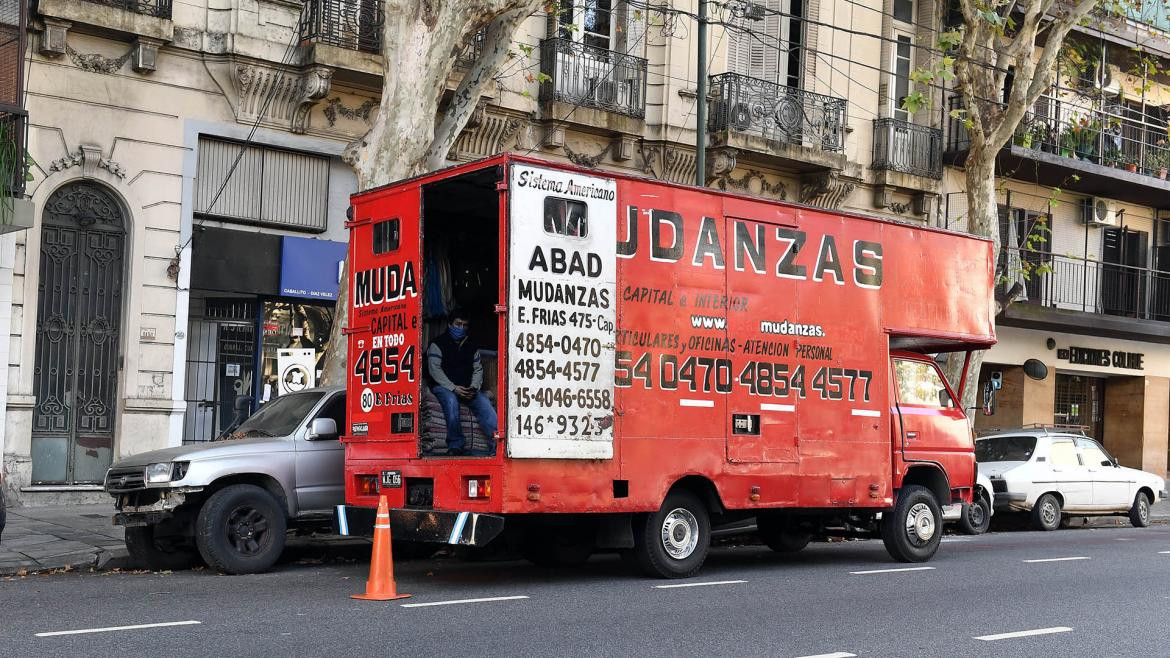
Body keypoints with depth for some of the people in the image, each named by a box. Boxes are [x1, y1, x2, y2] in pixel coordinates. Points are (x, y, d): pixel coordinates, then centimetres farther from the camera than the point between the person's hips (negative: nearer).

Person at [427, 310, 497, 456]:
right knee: (451, 400, -37)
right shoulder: (438, 344, 2)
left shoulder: (471, 347, 18)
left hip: (466, 388, 4)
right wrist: (453, 388, -19)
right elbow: (434, 369, -9)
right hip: (443, 386, -4)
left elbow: (478, 369, 13)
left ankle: (496, 446, -30)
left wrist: (474, 387, -8)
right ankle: (455, 446, -29)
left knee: (484, 403, -23)